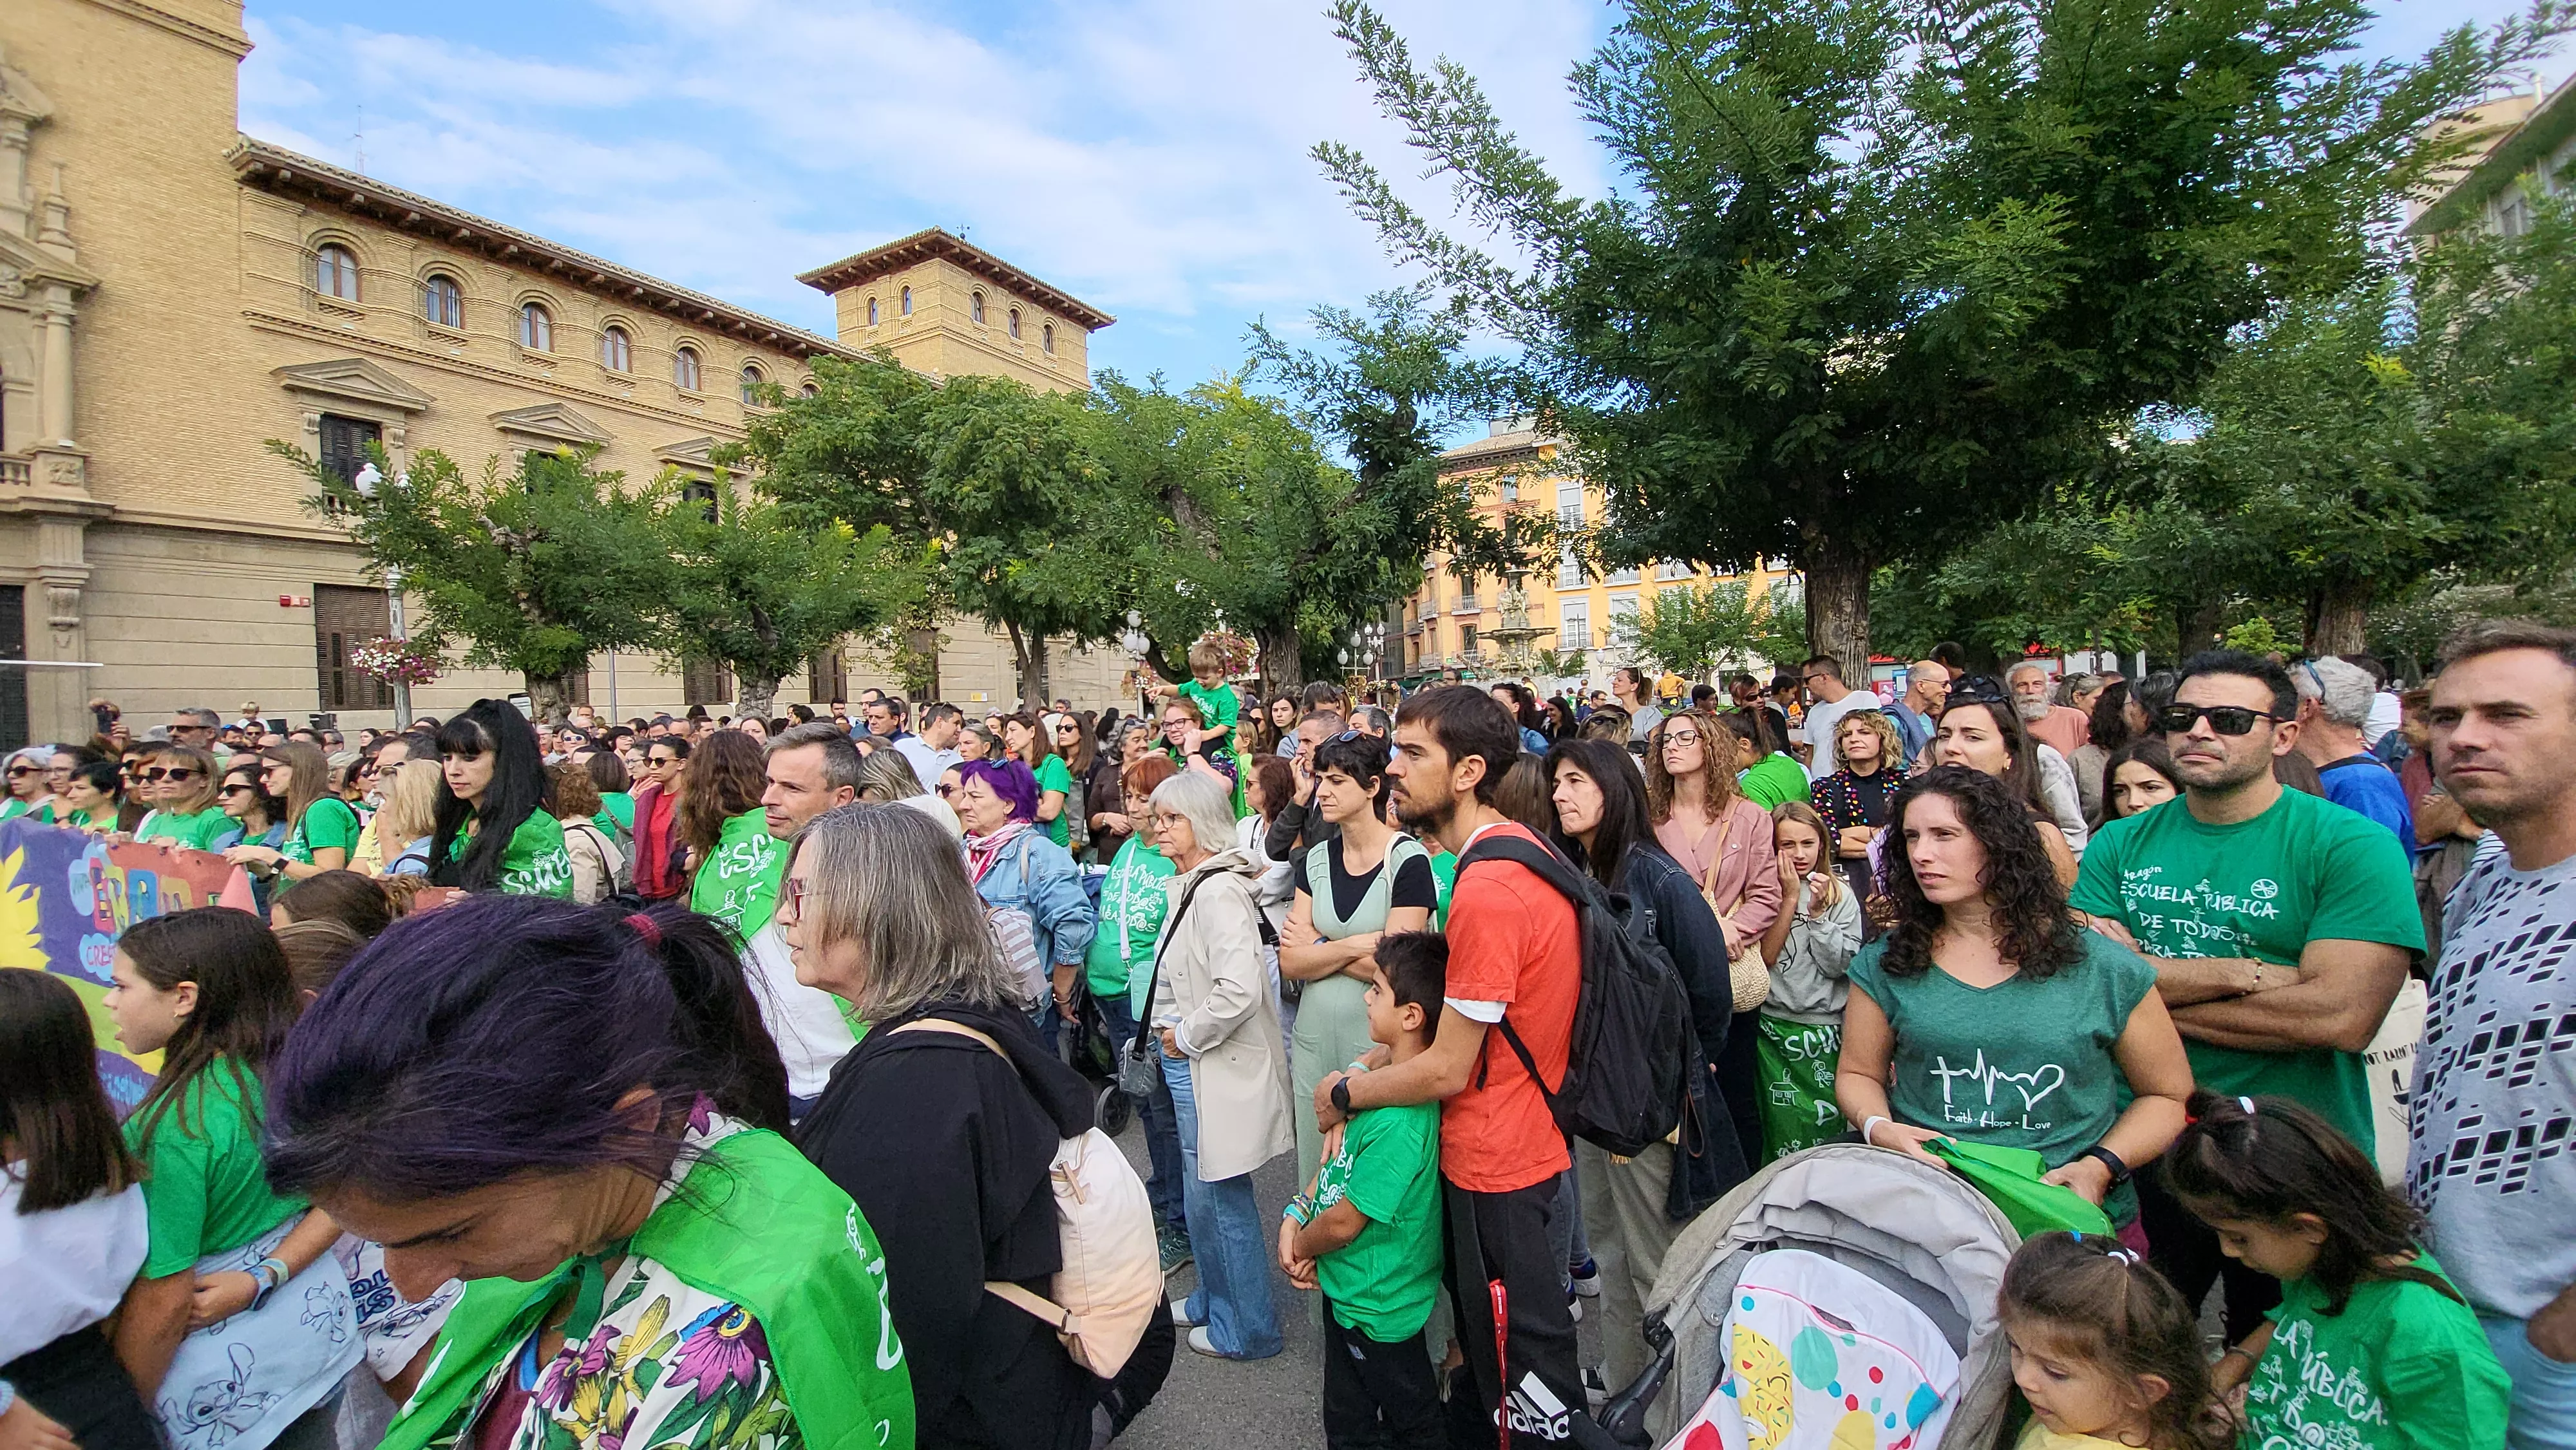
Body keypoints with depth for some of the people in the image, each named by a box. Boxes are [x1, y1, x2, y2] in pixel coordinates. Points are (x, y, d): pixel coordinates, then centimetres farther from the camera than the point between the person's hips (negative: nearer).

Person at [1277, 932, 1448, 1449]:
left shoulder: (1402, 1119, -34)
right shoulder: (1386, 1076, -5)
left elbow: (1344, 1222, -26)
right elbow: (1339, 1155, 7)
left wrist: (1301, 1245, -7)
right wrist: (1296, 1214, -4)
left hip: (1377, 1304, -9)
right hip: (1347, 1287, 9)